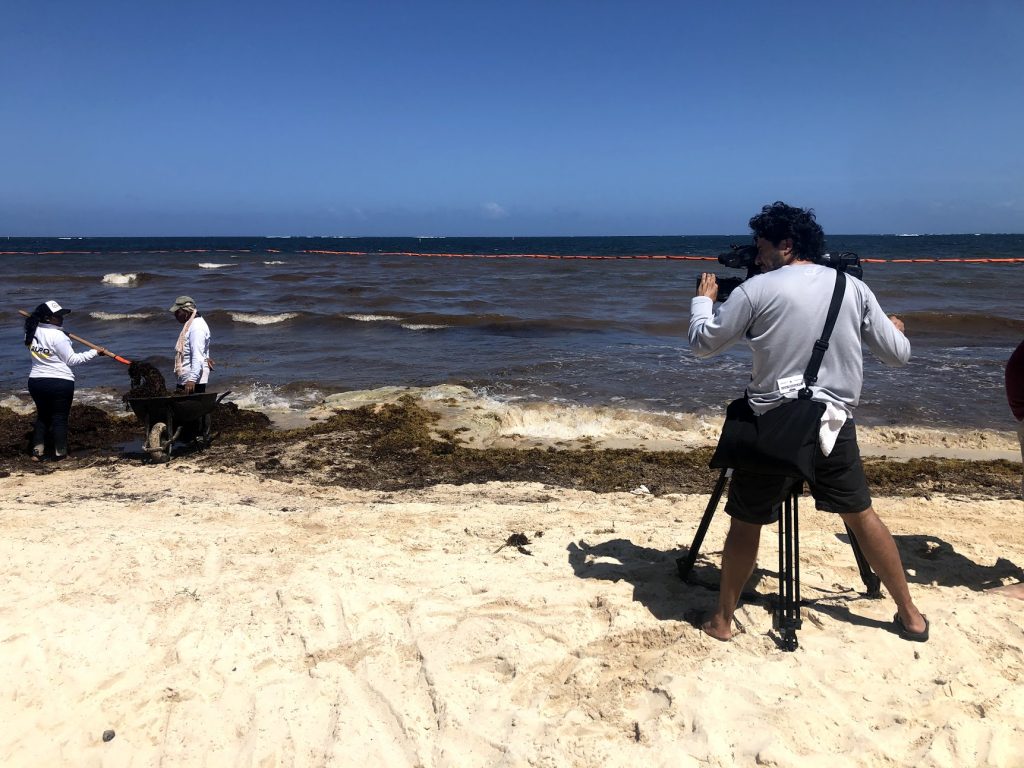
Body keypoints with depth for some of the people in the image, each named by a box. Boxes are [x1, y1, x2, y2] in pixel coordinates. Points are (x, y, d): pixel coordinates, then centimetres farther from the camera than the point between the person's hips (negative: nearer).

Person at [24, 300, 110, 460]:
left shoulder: (32, 333, 1)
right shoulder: (57, 336, -18)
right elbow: (72, 360, -12)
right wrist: (95, 352, -9)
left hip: (35, 381, 6)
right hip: (60, 382, -6)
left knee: (42, 415, 19)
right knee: (60, 417, 6)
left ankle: (37, 451, 20)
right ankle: (60, 453, 13)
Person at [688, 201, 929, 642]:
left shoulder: (757, 290, -7)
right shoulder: (854, 288, 4)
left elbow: (702, 344, -1)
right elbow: (898, 354, 9)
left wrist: (703, 299, 17)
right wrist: (896, 329, 32)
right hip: (835, 424, 4)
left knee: (746, 523, 10)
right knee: (861, 515, 19)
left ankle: (722, 619, 19)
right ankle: (910, 616, 29)